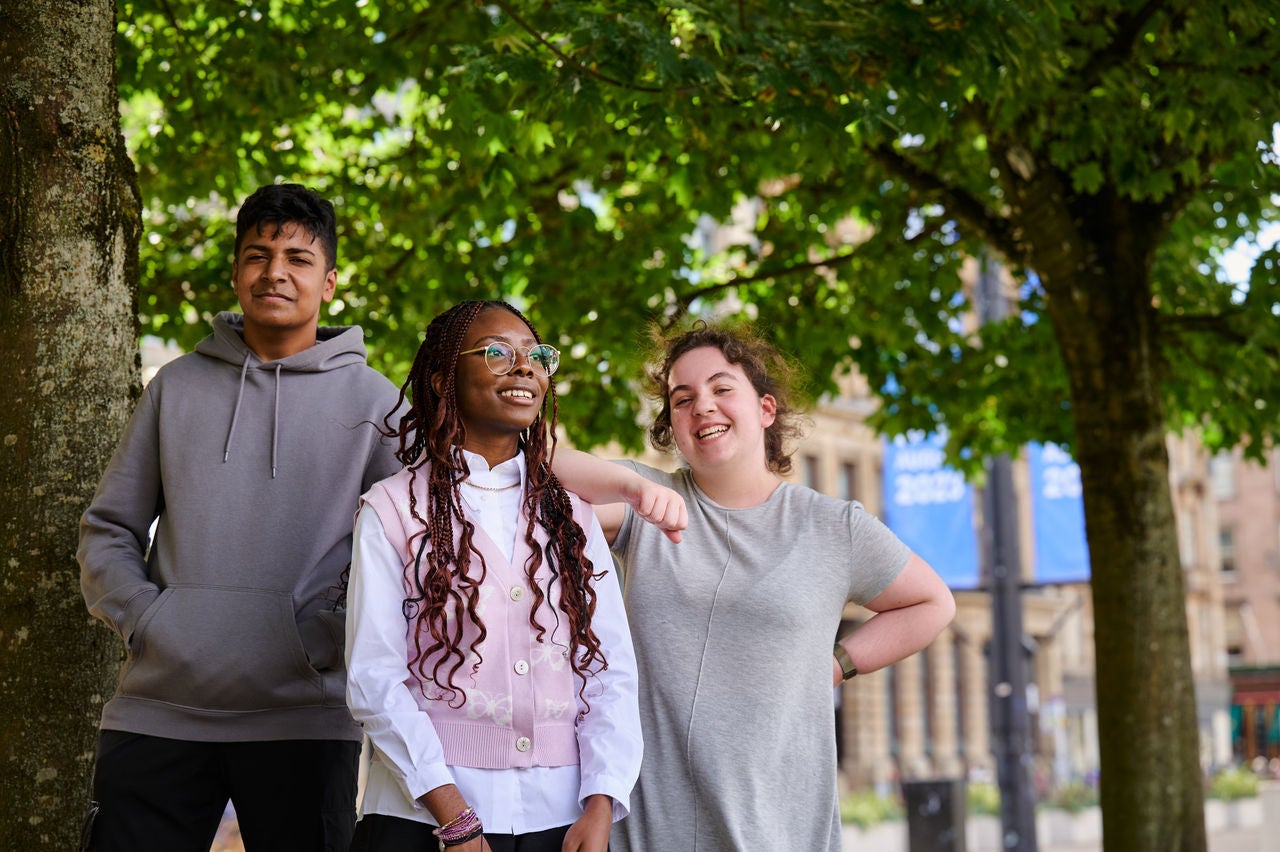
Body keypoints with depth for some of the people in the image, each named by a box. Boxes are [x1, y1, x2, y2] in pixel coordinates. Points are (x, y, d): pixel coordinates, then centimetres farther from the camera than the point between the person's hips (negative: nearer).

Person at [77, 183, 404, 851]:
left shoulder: (372, 401, 6)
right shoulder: (176, 386, 13)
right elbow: (106, 531, 14)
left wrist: (327, 636, -7)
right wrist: (145, 618, -2)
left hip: (303, 718, -1)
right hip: (158, 709, 2)